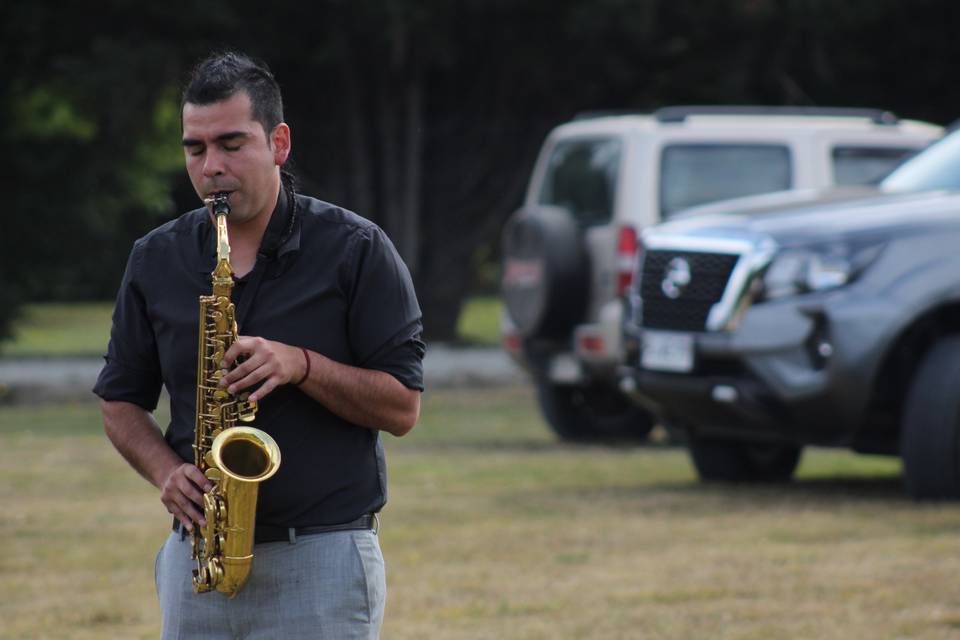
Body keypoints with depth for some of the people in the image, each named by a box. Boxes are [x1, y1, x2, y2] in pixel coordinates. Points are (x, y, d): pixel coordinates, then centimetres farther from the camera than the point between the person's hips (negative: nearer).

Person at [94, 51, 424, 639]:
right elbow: (121, 401, 15)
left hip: (323, 558, -4)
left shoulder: (355, 250, -2)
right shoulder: (156, 260, 9)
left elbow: (403, 407, -3)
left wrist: (302, 365, -18)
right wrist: (167, 471, -5)